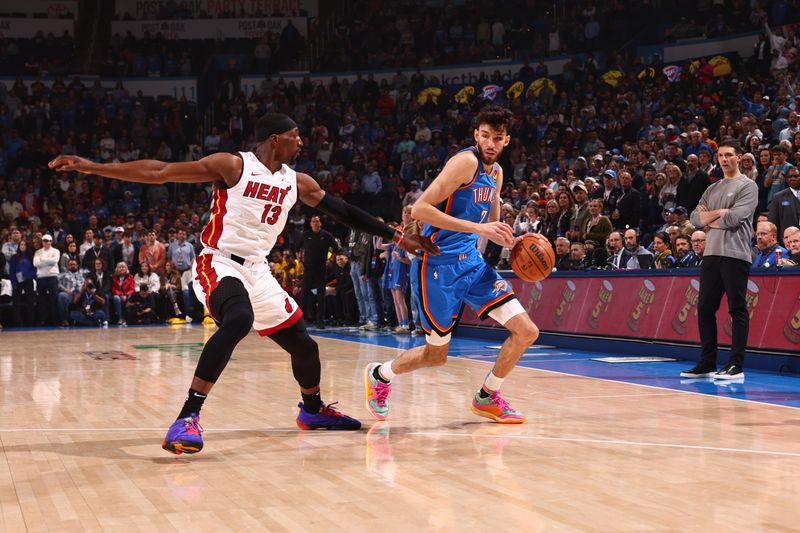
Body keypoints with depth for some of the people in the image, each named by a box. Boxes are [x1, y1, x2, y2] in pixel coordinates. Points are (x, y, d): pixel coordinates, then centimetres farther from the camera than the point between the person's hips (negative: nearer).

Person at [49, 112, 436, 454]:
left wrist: (396, 237, 15)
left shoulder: (297, 182, 8)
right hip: (220, 263, -7)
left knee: (303, 345, 12)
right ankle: (187, 418, -38)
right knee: (239, 319, -38)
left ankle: (313, 410, 43)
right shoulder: (232, 165, -11)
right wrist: (93, 168, -19)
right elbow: (159, 172, -13)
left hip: (258, 270, 7)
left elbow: (341, 211, 16)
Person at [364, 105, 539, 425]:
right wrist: (478, 228, -26)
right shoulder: (466, 162, -15)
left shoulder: (496, 173, 12)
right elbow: (420, 209, -23)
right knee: (436, 355, 4)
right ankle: (379, 376, 32)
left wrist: (516, 242, 2)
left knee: (527, 332, -2)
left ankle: (487, 398, 16)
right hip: (438, 264, -8)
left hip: (471, 261, 8)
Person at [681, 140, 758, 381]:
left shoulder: (747, 186, 0)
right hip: (711, 253, 7)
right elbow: (695, 218, 9)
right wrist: (719, 212, -6)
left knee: (737, 309, -5)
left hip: (735, 255, -7)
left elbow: (735, 218, -13)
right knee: (705, 309, 6)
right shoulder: (712, 189, 20)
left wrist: (710, 221, 1)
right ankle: (707, 364, 12)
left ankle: (736, 366, -4)